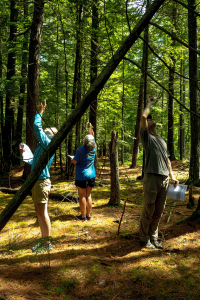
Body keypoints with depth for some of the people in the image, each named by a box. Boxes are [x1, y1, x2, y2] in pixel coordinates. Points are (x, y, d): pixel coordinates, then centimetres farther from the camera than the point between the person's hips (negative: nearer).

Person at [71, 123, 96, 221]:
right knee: (88, 195, 10)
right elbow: (92, 137, 18)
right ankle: (88, 215, 14)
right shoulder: (93, 149, 1)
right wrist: (90, 128, 28)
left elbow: (74, 162, -14)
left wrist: (72, 159, 7)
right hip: (91, 176, 5)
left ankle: (83, 216, 7)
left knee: (82, 196, 2)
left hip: (81, 176, -5)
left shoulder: (81, 149, -15)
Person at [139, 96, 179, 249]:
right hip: (151, 178, -6)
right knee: (148, 211, -1)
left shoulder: (163, 140, 24)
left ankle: (154, 238, 22)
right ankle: (144, 239, 12)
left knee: (159, 211, 10)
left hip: (164, 179, 6)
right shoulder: (146, 136, 5)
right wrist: (149, 104, 7)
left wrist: (172, 176, 16)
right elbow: (143, 117, -9)